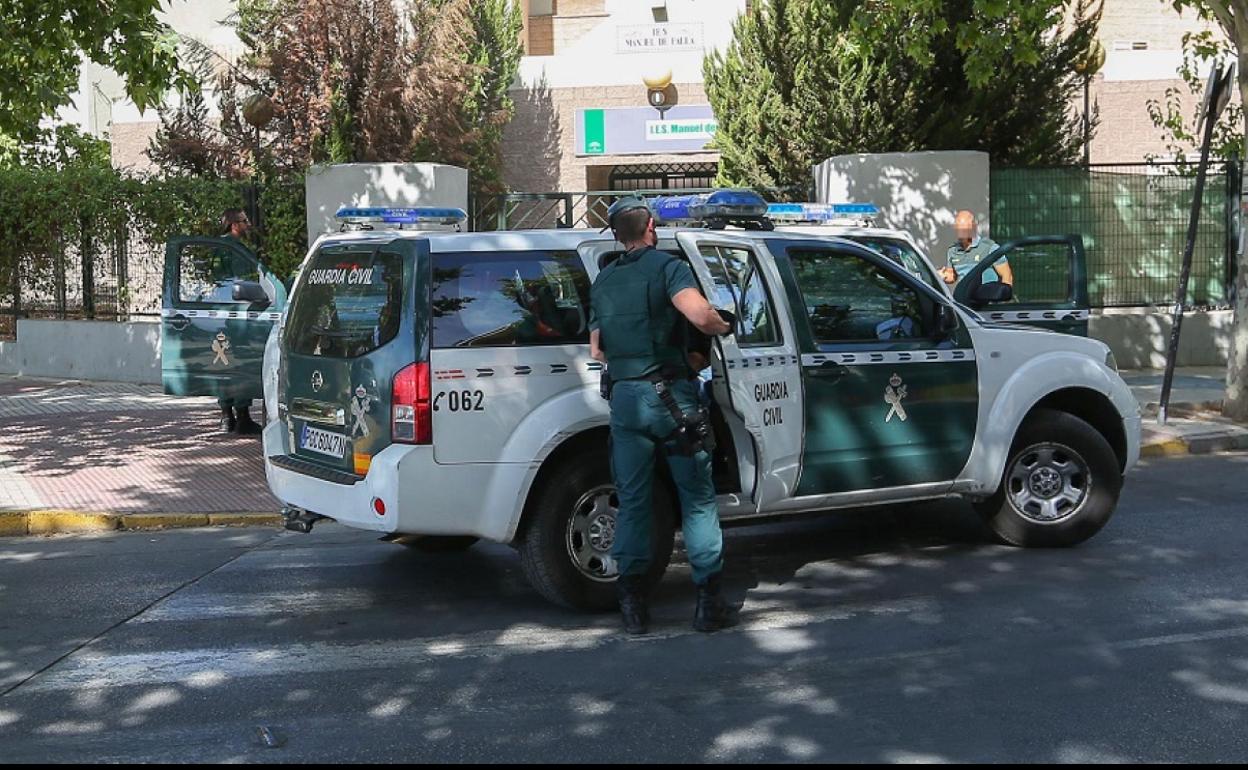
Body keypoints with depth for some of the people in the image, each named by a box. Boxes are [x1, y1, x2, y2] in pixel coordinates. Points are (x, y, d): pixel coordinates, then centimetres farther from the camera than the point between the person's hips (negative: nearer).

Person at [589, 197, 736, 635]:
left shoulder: (603, 281, 15)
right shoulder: (666, 266, -3)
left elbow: (597, 350, 17)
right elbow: (699, 315, -20)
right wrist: (724, 325, 0)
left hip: (624, 397, 5)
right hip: (670, 395, -4)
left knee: (632, 501, 9)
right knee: (698, 499, 4)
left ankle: (633, 603, 8)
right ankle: (709, 602, 4)